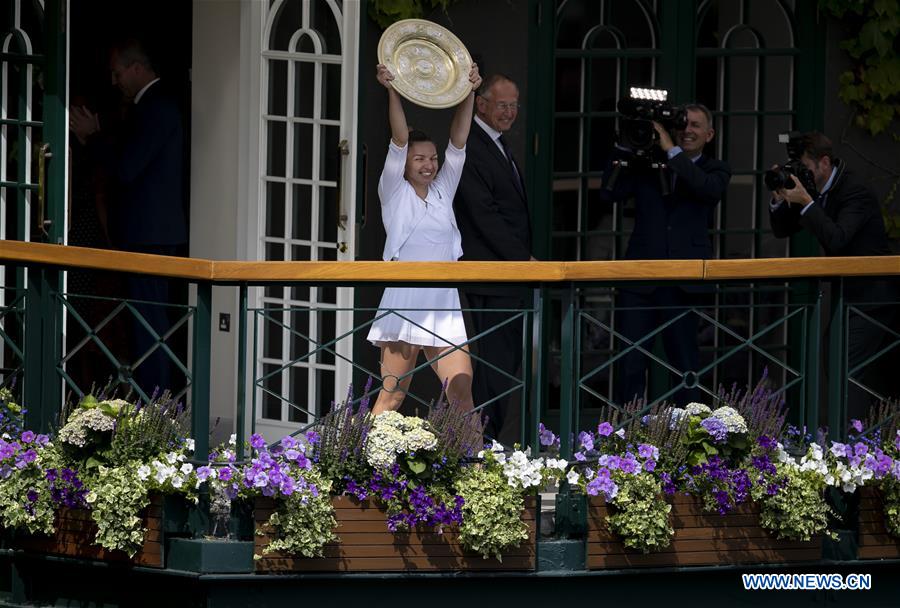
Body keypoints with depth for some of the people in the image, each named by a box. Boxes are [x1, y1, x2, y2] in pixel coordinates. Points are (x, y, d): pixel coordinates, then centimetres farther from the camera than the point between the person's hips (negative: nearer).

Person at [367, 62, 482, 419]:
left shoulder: (442, 192, 16)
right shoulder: (395, 192, 6)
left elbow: (457, 143, 8)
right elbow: (399, 141, -6)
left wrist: (469, 93, -1)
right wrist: (391, 91, -17)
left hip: (443, 309, 4)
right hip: (403, 305, -4)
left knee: (462, 393, -5)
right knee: (392, 395, -4)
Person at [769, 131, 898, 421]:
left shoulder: (855, 193, -19)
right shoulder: (821, 191, 7)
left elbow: (836, 239, -31)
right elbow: (782, 230, 12)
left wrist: (805, 202, -33)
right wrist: (780, 199, -7)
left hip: (870, 296, -10)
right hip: (848, 294, 10)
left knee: (848, 371, -17)